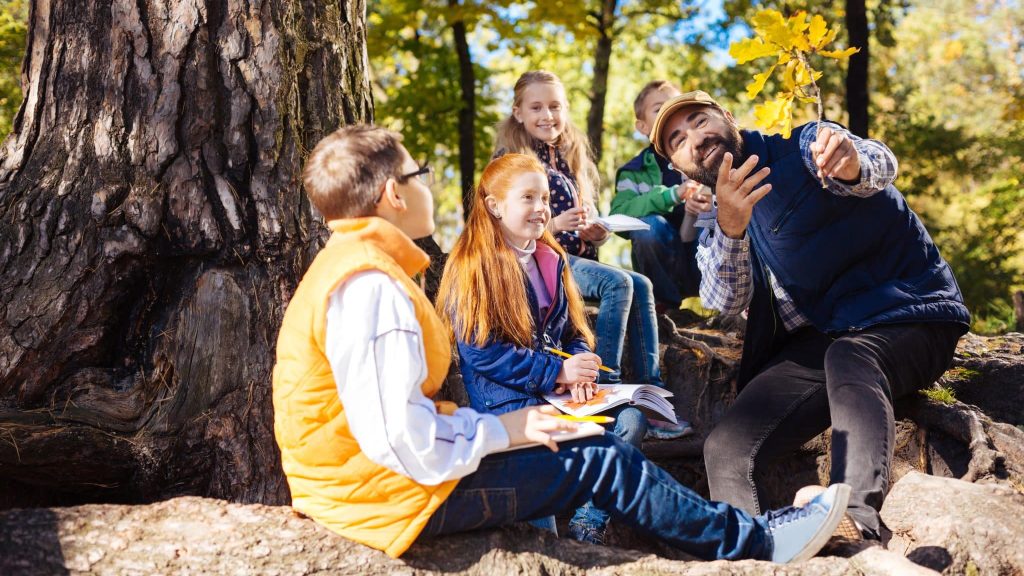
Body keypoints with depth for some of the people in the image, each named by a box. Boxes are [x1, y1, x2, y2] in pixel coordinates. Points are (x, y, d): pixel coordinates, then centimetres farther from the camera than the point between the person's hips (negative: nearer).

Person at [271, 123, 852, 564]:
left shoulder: (351, 267, 11)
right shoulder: (372, 286, -25)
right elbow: (398, 436, -30)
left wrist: (489, 426, 6)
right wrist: (502, 430, -16)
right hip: (398, 493, -10)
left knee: (592, 450, 15)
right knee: (601, 460, -4)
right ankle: (757, 542, 15)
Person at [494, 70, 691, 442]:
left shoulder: (569, 157, 17)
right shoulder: (511, 159, -4)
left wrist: (591, 232, 1)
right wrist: (553, 225, -23)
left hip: (573, 256, 7)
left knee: (640, 285, -16)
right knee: (618, 282, -27)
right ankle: (605, 385, -26)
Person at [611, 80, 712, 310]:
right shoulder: (635, 171, 3)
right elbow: (618, 214, -15)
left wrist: (713, 203, -27)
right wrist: (671, 195, -28)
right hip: (663, 271, 0)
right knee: (649, 225, -29)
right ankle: (664, 302, -9)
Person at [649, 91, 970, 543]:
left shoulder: (800, 146, 2)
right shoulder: (719, 224, 13)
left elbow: (879, 164, -20)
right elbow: (725, 300, -7)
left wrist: (853, 164, -47)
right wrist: (730, 228, -29)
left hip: (908, 318, -5)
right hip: (814, 343, 5)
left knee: (847, 357, -39)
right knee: (724, 450, -18)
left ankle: (857, 525, -56)